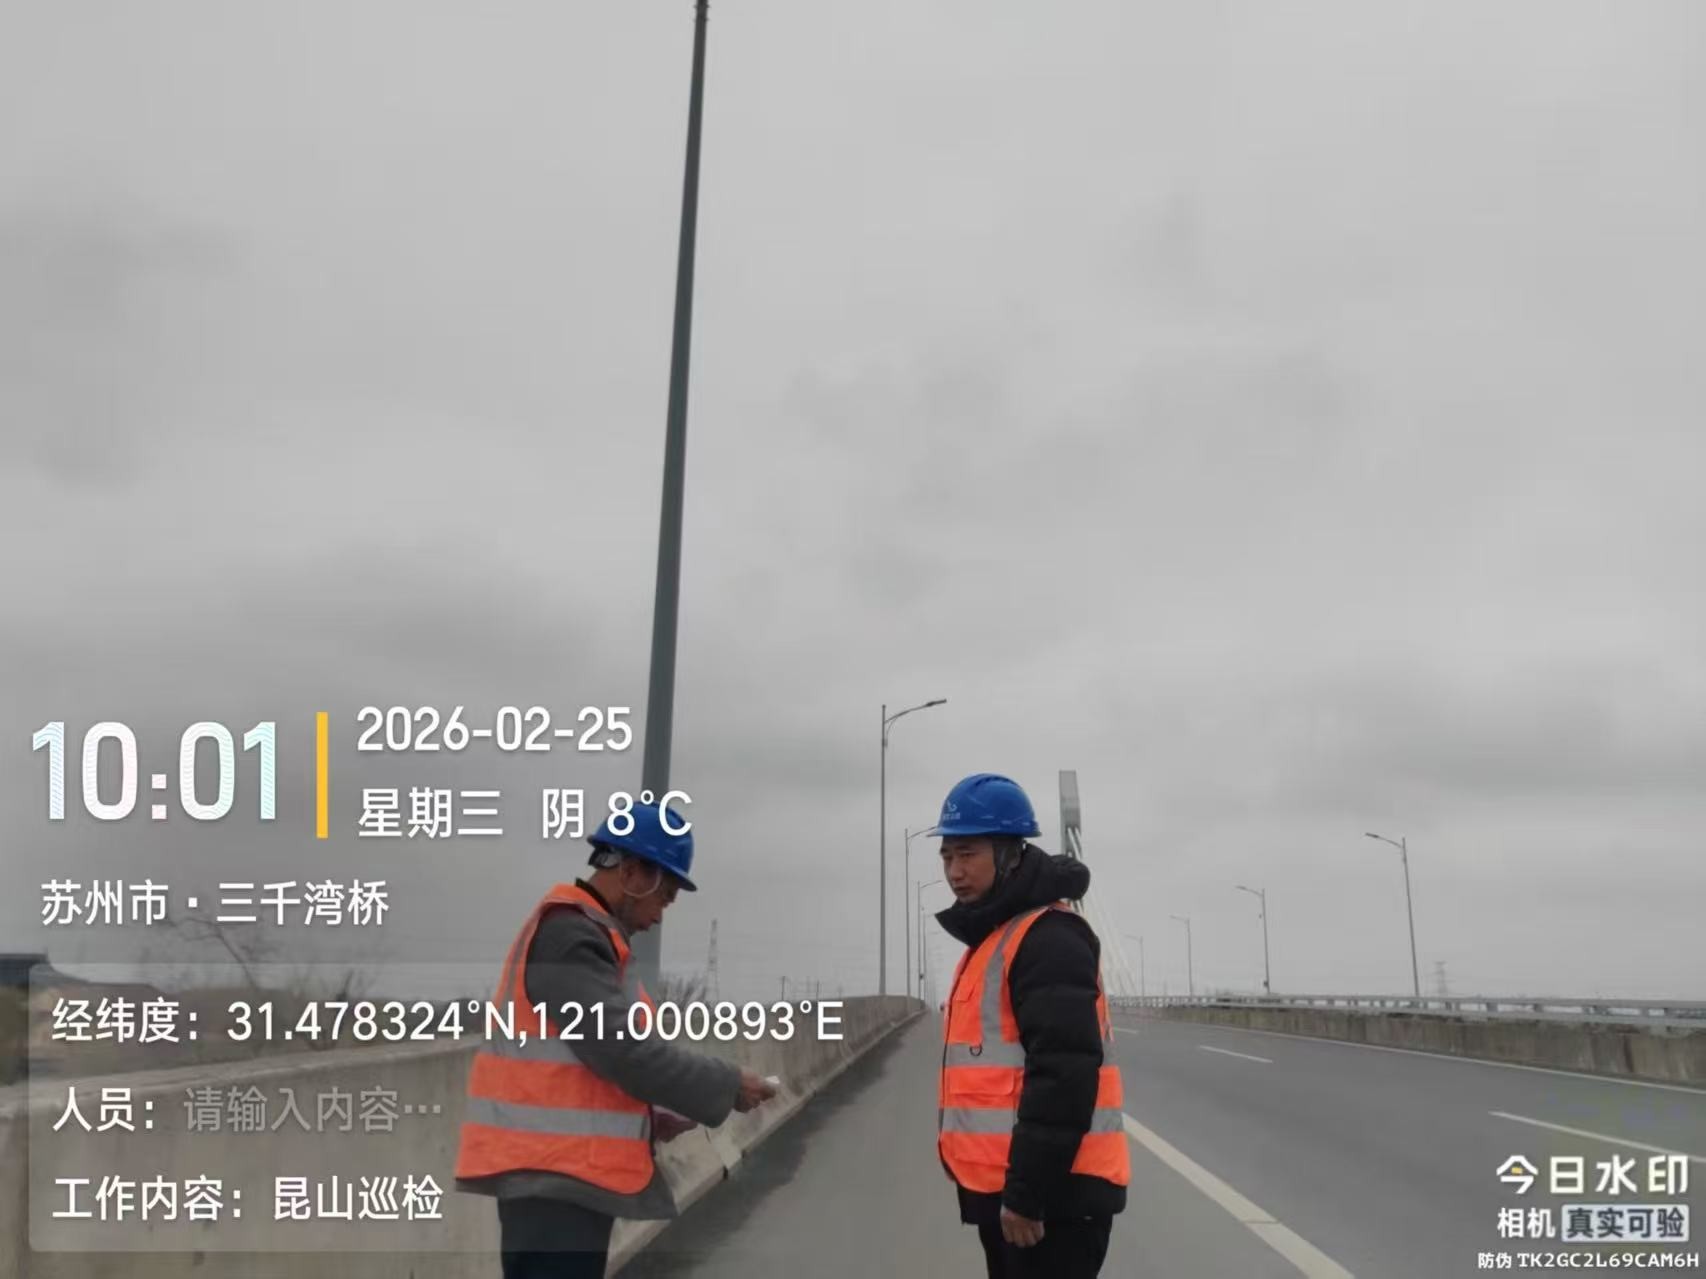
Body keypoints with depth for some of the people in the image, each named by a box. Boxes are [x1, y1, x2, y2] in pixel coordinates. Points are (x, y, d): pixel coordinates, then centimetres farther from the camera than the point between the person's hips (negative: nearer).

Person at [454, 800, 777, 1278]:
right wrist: (726, 1085, -12)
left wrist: (649, 1117, 8)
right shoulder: (568, 936, -16)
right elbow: (621, 1049, -21)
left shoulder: (585, 936, 17)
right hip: (552, 1174, -10)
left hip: (569, 1169, 10)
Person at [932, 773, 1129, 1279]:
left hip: (1050, 1194, -10)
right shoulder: (994, 939, 17)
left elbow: (1065, 1076, -23)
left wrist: (1026, 1191, -22)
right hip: (1004, 1188, 10)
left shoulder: (1048, 938, -14)